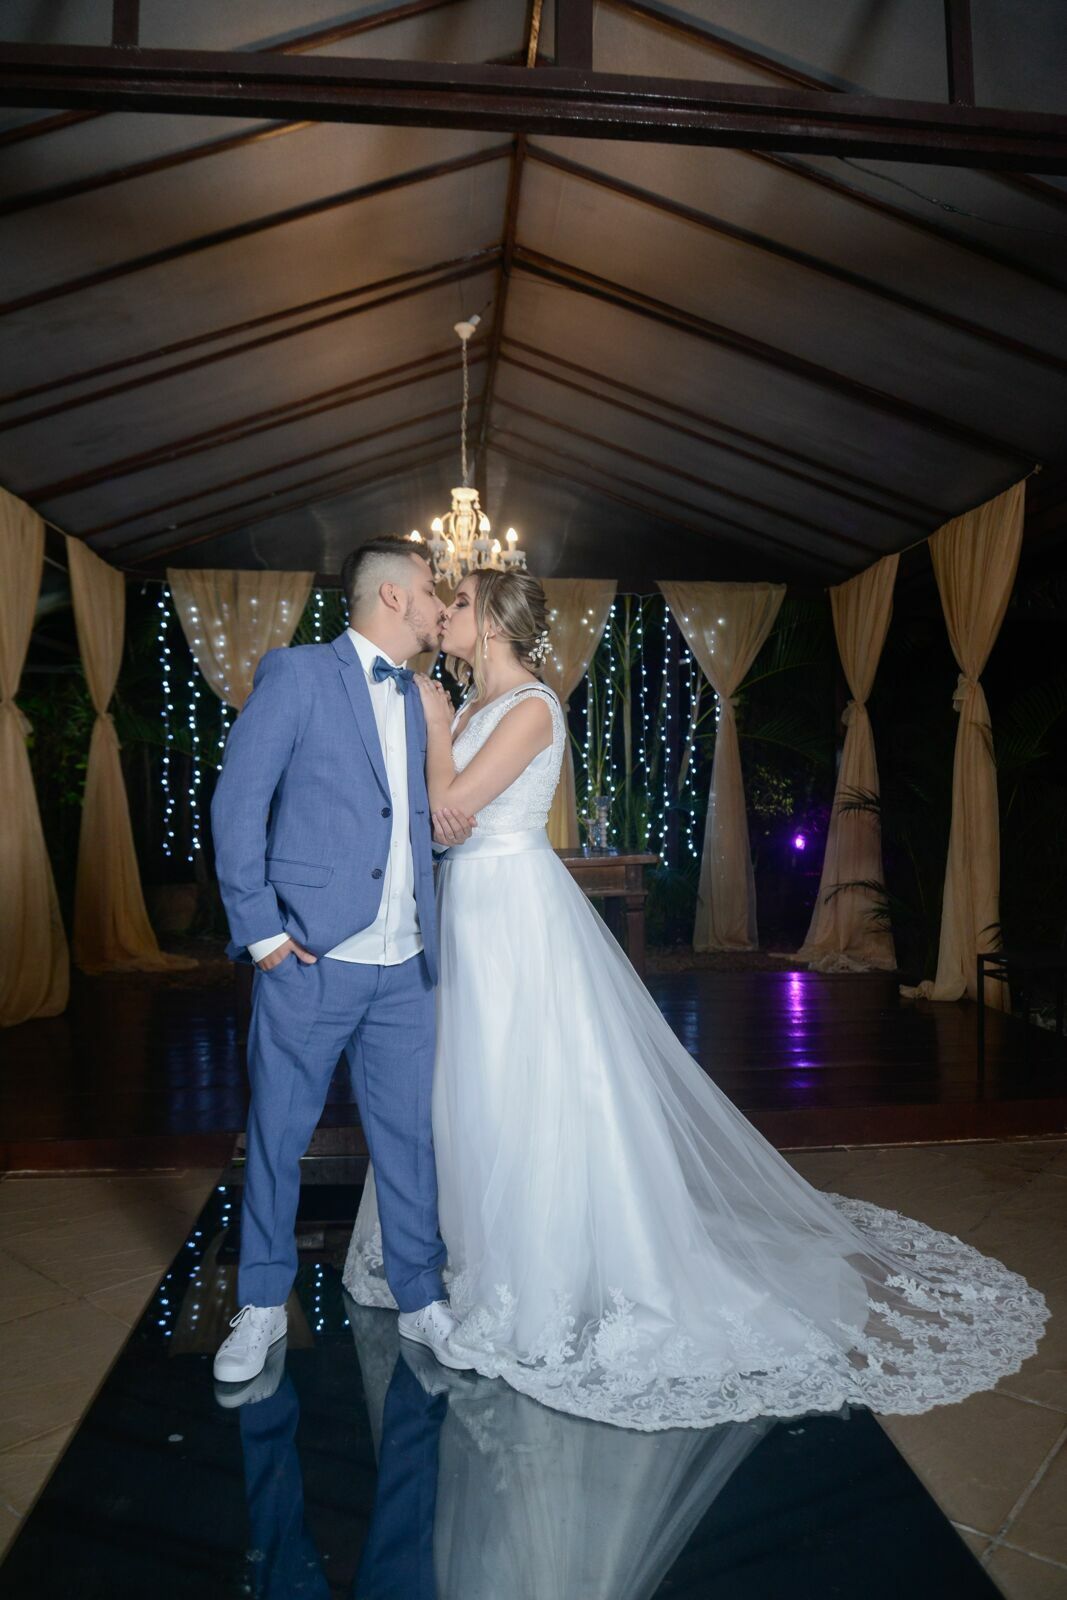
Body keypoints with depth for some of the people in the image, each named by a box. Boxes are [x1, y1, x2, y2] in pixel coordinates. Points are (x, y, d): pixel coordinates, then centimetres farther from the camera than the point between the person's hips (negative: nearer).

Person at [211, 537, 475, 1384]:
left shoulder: (412, 697, 15)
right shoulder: (296, 672, -5)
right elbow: (238, 803, -8)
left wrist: (430, 933, 9)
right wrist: (260, 927, -11)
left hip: (403, 967, 5)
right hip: (309, 960, -5)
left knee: (409, 1135, 12)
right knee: (278, 1136, 10)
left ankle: (420, 1295, 31)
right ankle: (263, 1305, 30)